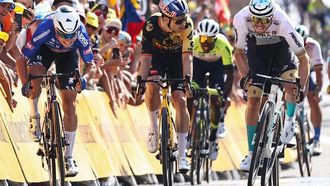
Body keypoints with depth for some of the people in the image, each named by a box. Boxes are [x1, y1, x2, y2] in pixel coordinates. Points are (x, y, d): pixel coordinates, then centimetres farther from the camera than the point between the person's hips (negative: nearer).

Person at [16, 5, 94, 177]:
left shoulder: (80, 34, -36)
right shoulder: (44, 29, -41)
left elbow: (90, 64, -23)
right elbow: (22, 59, -32)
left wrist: (84, 78, -46)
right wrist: (24, 84, -47)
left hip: (68, 54, 1)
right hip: (45, 49, -1)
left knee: (69, 103, -6)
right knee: (34, 77, -33)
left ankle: (68, 158, 1)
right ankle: (34, 116, -3)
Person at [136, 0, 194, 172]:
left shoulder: (186, 24, -31)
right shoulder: (151, 25, -32)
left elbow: (187, 56, -31)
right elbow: (146, 57, -30)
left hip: (177, 57, 0)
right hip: (157, 56, 0)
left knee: (180, 100, -13)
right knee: (153, 86, -31)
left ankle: (182, 155, -10)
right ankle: (154, 127, -4)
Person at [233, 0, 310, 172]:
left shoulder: (282, 22, -38)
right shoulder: (241, 19, -34)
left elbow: (303, 58, -29)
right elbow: (238, 52, -16)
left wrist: (301, 87, -35)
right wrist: (245, 76, -28)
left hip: (281, 47, -1)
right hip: (256, 50, 1)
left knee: (291, 85, -26)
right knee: (253, 101, -7)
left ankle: (289, 119, 7)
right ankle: (251, 154, 2)